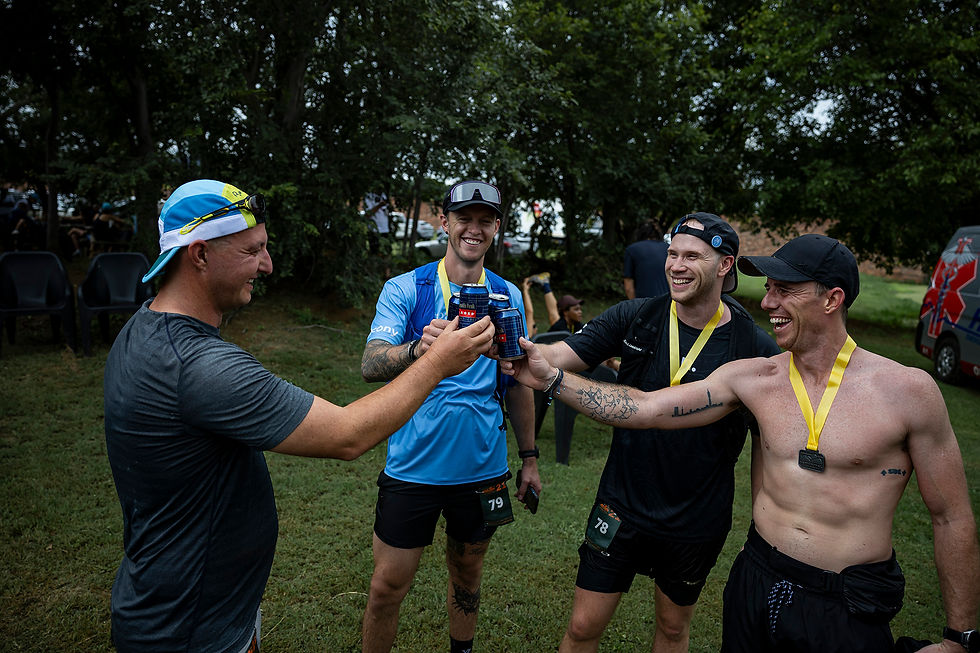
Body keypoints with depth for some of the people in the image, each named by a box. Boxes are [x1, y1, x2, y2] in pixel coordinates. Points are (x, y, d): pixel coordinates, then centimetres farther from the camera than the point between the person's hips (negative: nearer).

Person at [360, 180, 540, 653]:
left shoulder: (509, 296, 2)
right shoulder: (404, 289, -7)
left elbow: (517, 382, 9)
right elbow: (371, 365, -21)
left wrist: (529, 456, 8)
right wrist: (418, 349, -41)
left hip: (483, 467, 3)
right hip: (413, 466, -2)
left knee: (467, 575, 20)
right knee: (387, 585, 6)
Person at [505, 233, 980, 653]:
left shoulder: (907, 391, -12)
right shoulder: (753, 378, -5)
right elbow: (644, 408, -10)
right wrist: (550, 378, -17)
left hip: (848, 608, -3)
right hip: (756, 584, 3)